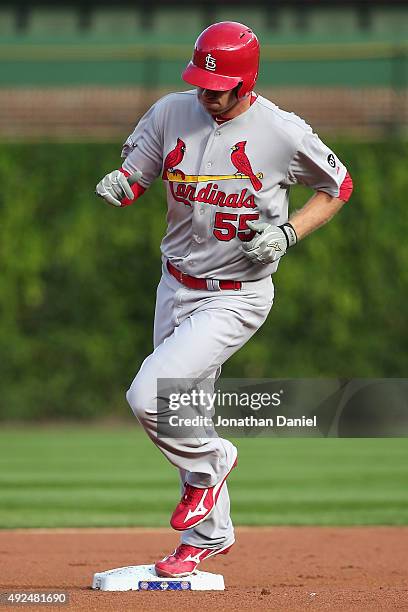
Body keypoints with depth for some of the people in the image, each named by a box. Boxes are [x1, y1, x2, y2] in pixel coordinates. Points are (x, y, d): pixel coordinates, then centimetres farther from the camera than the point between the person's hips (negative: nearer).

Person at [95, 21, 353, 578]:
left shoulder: (284, 133, -15)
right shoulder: (171, 113, -5)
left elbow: (338, 186, 0)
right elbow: (134, 175, 2)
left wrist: (288, 233, -15)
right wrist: (118, 185, -23)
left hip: (237, 296, -6)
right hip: (176, 286, 6)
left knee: (148, 397, -20)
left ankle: (210, 461, 10)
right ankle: (210, 534, 34)